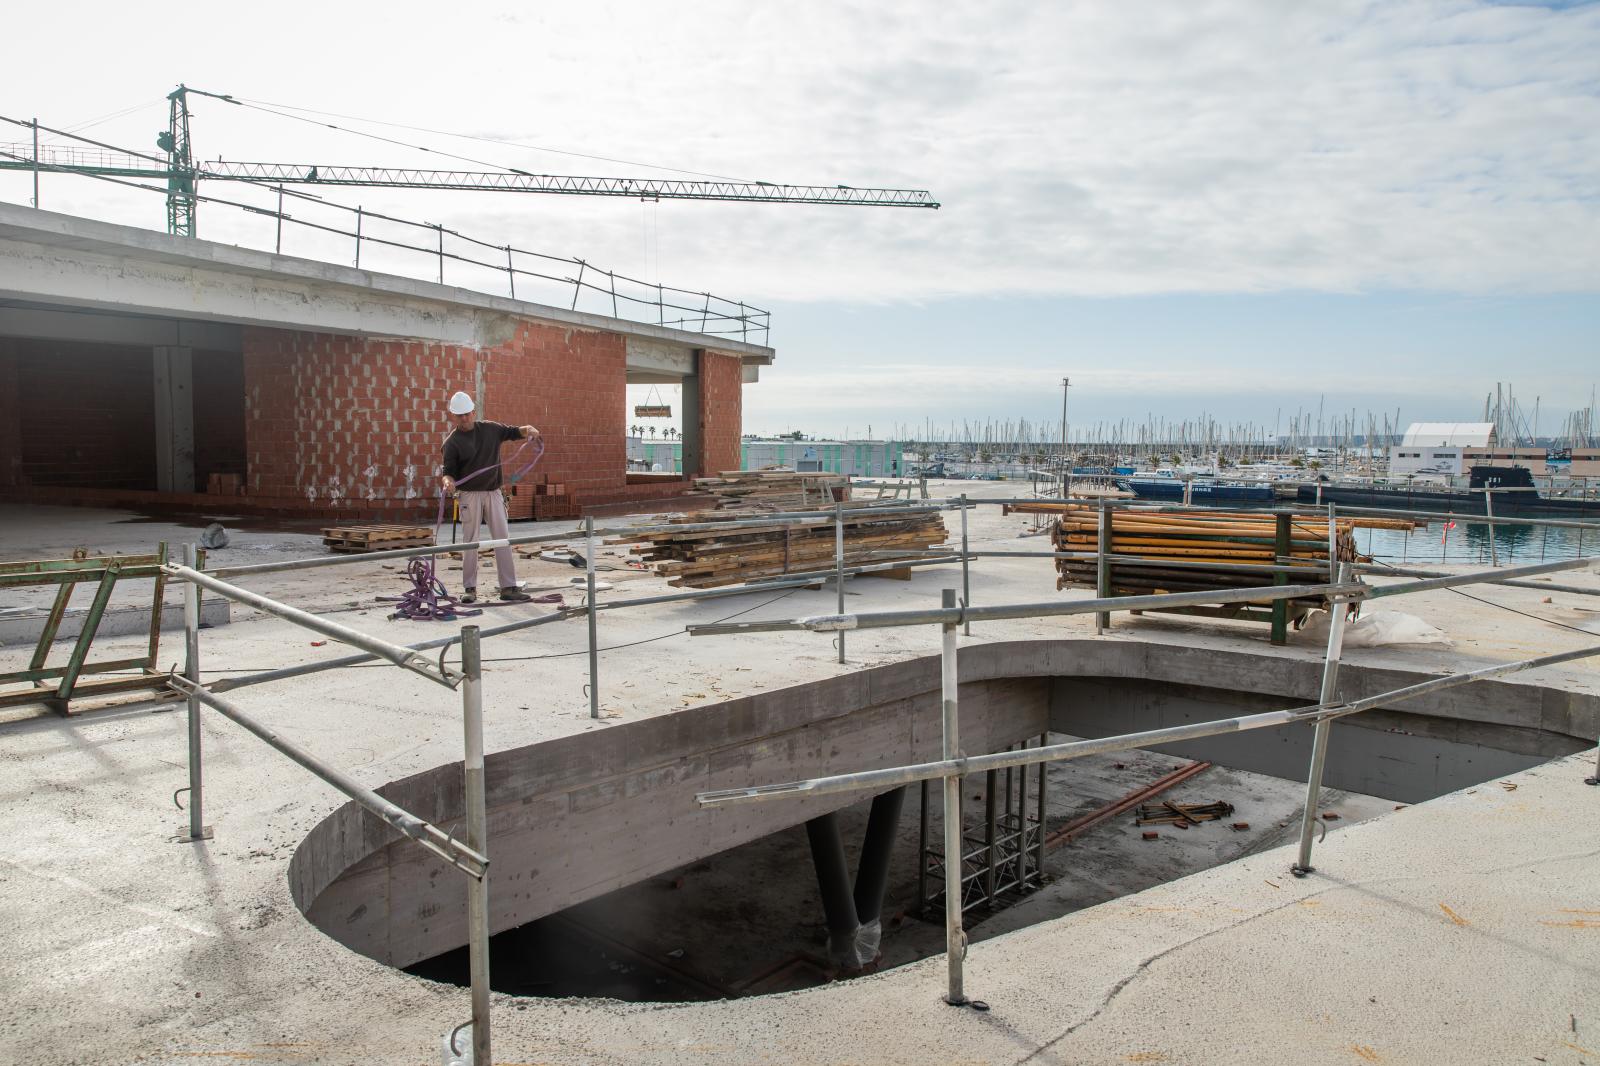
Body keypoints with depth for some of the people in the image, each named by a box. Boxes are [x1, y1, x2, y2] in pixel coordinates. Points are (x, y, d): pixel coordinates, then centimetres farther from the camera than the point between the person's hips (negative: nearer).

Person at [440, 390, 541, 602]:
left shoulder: (490, 429, 7)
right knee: (470, 542, 1)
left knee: (503, 539, 1)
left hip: (493, 492, 3)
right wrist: (447, 480, -29)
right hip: (469, 495, -3)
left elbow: (513, 432, 18)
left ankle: (508, 587, 4)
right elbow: (448, 471, -6)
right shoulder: (452, 442, -4)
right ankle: (470, 588, 11)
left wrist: (527, 430, -4)